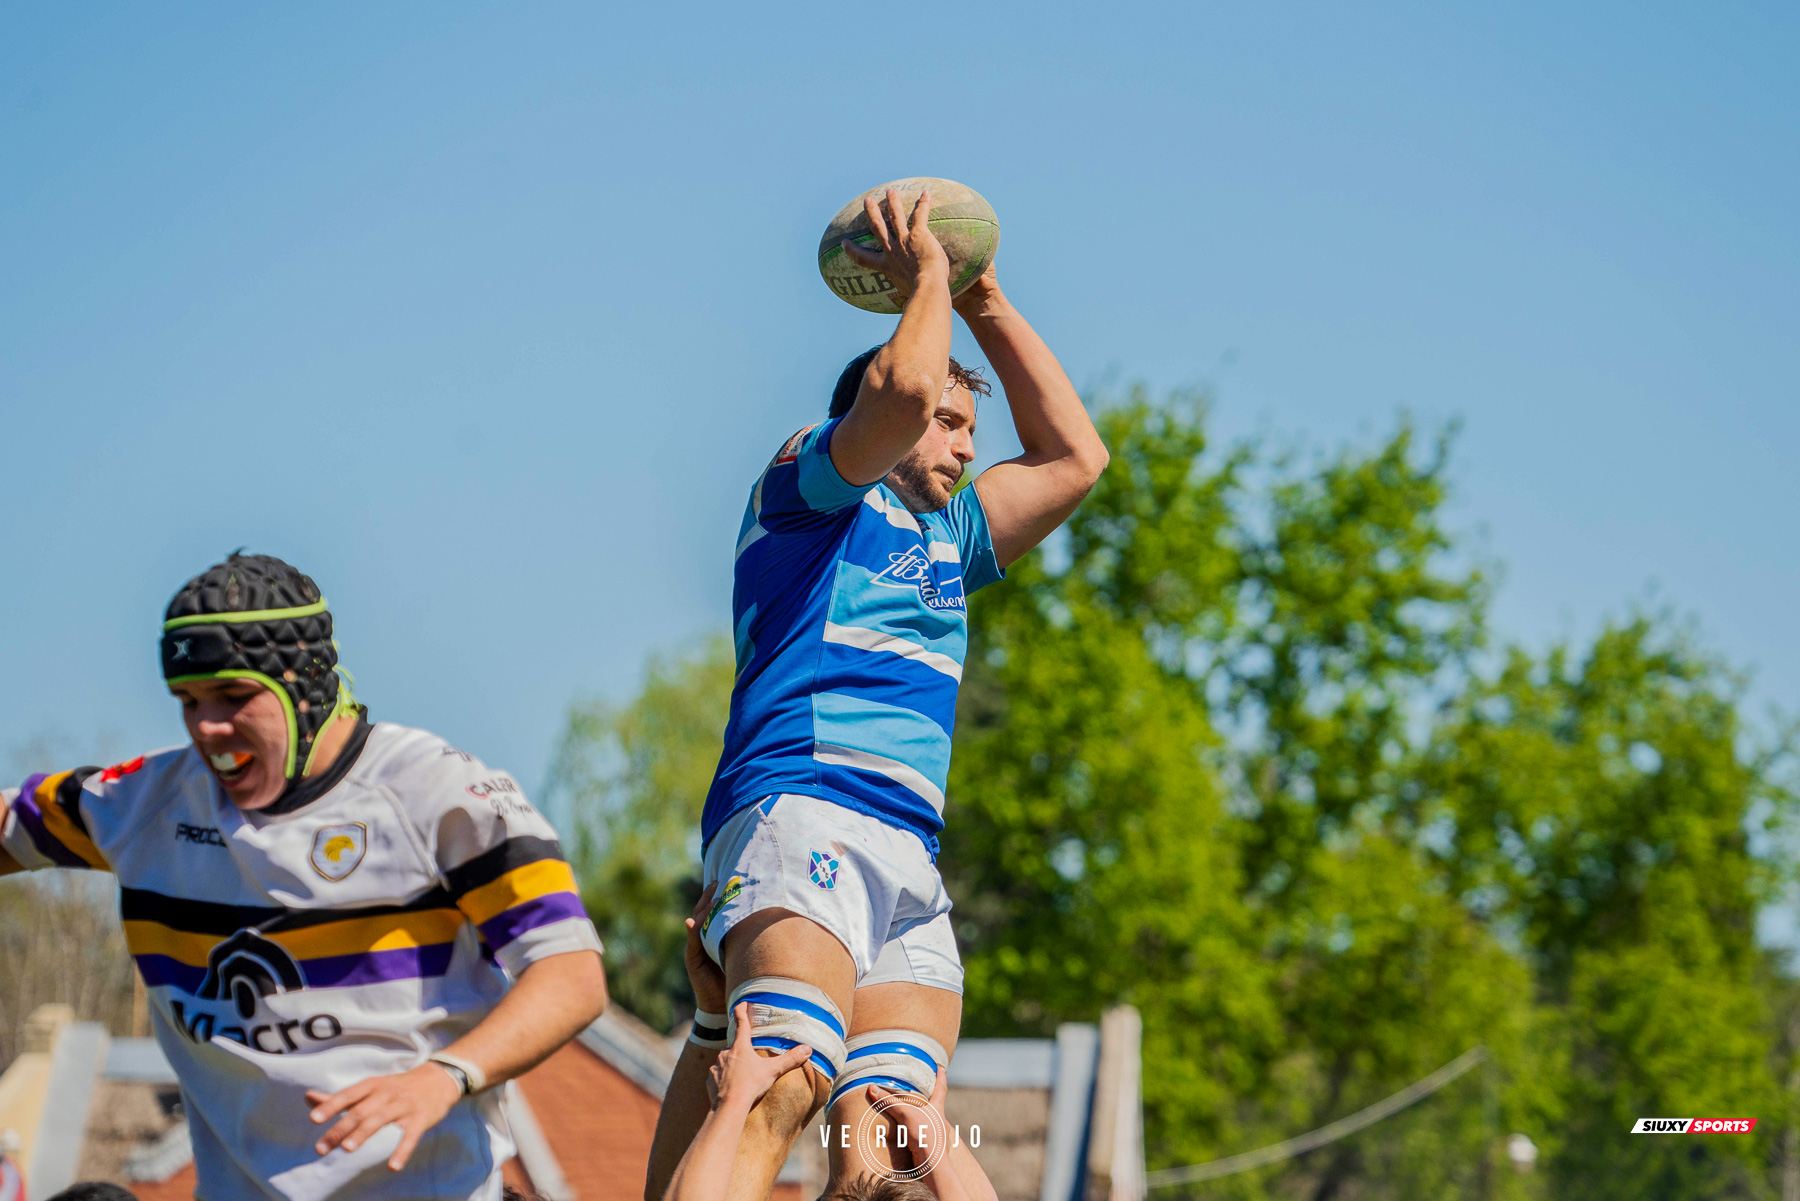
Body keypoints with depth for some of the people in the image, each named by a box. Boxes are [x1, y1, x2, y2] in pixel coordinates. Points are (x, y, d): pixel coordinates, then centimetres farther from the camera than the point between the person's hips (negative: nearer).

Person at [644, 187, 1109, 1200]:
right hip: (802, 811, -7)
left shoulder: (944, 537, 35)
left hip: (912, 864, 7)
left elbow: (1075, 458, 41)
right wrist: (926, 279, 13)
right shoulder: (808, 485, 13)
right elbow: (902, 390, -6)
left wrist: (986, 304, 37)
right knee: (788, 1082, -30)